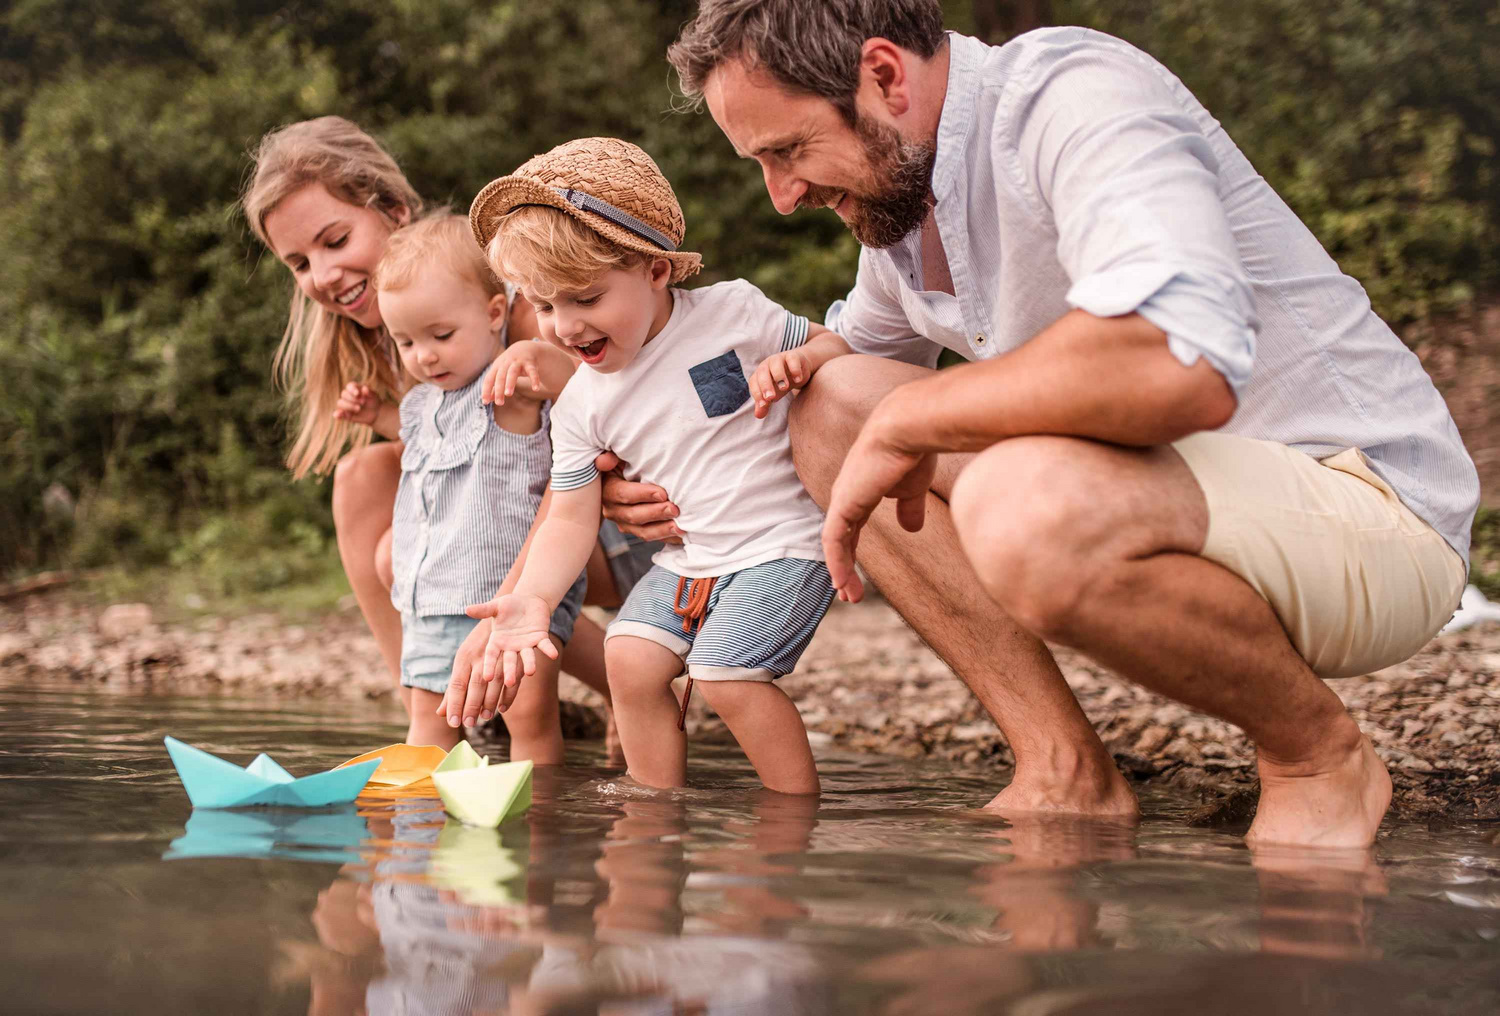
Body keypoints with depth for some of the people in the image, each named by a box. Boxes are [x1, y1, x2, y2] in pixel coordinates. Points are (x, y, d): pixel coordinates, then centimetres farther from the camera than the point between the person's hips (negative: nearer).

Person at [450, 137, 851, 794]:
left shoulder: (731, 310, -11)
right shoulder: (581, 407, -1)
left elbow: (836, 344, 1)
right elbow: (570, 519, -1)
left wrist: (796, 362, -24)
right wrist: (533, 597, -18)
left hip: (783, 543, -6)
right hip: (688, 560, 6)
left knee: (723, 673, -19)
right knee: (629, 656, -8)